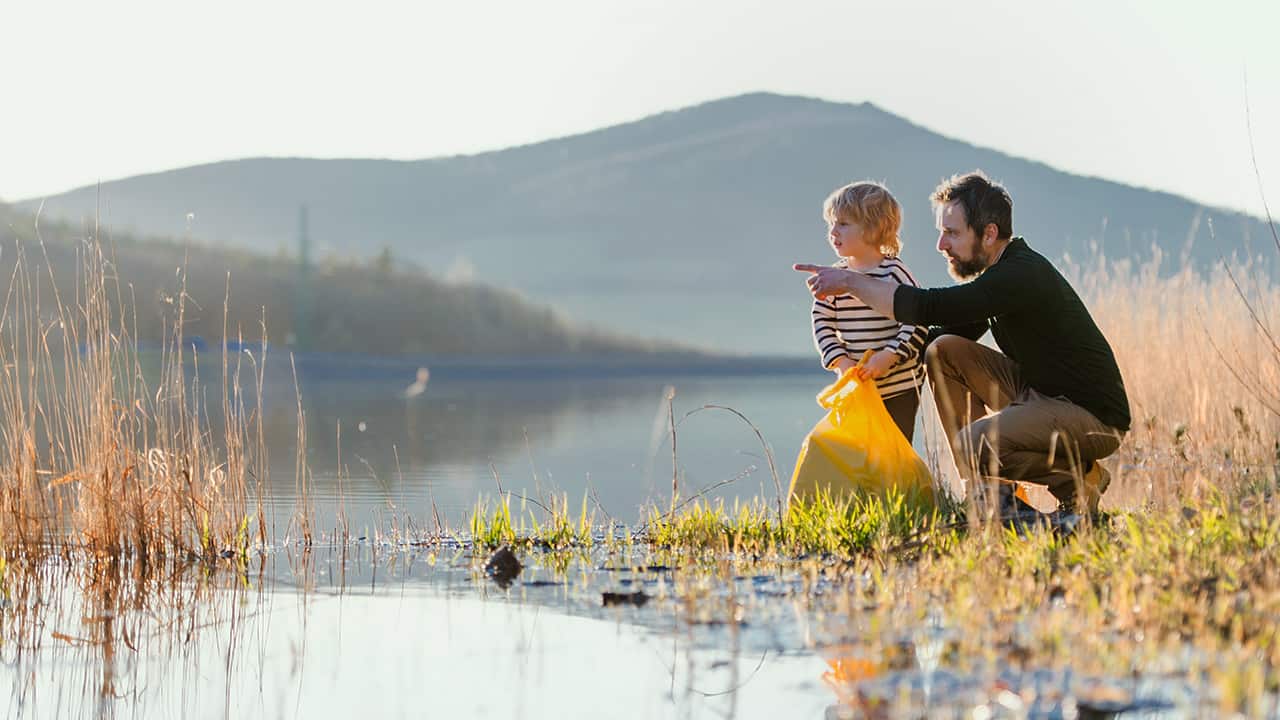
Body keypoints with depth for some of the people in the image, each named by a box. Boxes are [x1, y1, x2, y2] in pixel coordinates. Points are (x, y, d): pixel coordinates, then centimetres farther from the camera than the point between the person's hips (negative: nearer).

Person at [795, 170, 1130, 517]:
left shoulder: (1022, 276, -23)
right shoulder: (998, 272, 8)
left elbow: (930, 307, -29)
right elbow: (950, 326, 17)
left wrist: (850, 281, -20)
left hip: (1094, 415, -10)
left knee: (975, 443, -29)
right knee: (943, 351, 1)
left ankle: (1079, 479, -4)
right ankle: (990, 489, 3)